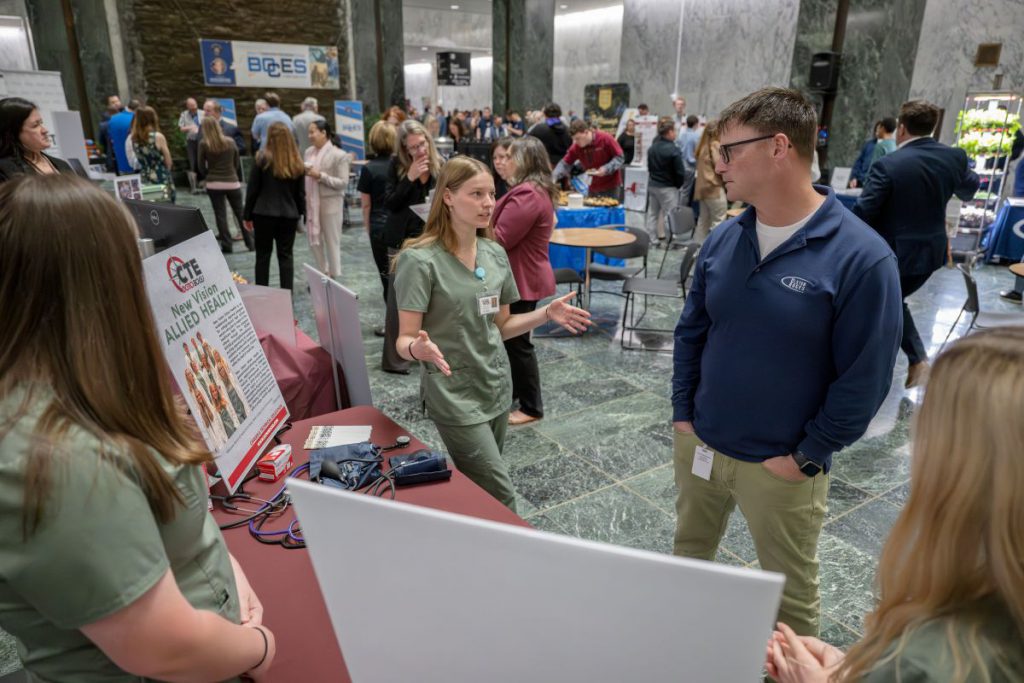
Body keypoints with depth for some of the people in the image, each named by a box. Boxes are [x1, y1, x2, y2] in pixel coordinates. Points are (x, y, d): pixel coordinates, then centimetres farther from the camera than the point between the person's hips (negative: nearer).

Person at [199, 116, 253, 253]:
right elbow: (236, 163, 7)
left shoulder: (204, 144, -4)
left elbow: (201, 167, 0)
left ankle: (226, 245, 4)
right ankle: (251, 243, 12)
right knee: (240, 213, 9)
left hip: (214, 184, -1)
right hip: (232, 182, 2)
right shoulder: (230, 142, 1)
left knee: (220, 215, 4)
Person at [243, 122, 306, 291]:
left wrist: (247, 215, 4)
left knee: (263, 255, 9)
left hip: (264, 214, -2)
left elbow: (252, 190, -4)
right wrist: (299, 213, 16)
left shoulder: (263, 159, -8)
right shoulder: (297, 163, 0)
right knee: (286, 256, 8)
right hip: (289, 215, 2)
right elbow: (300, 193, 6)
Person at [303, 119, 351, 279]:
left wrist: (320, 176, -21)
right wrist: (303, 172, -4)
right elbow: (306, 176, 18)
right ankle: (323, 274, 30)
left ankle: (334, 278, 18)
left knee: (332, 243, 5)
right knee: (314, 241, 14)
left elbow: (343, 183, -15)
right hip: (312, 203, 6)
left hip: (330, 204, -6)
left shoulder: (339, 155, -10)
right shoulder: (309, 152, 7)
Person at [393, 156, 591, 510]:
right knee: (500, 495, -3)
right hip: (455, 395, -6)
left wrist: (547, 313, -3)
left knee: (476, 487, 15)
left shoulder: (496, 254, 3)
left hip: (497, 388, 6)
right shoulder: (420, 260, -15)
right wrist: (417, 348, -38)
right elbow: (404, 340, -15)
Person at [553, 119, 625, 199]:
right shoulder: (576, 147, -3)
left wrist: (607, 169, -23)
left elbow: (619, 158, -9)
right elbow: (565, 163, -1)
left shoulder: (605, 139, -14)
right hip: (593, 187, 4)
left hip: (611, 186, -4)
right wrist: (554, 177, -17)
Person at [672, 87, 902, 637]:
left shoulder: (861, 256, -19)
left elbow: (865, 380, -15)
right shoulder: (724, 238, -2)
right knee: (688, 554, 25)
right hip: (697, 444, 5)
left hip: (781, 467, -5)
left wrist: (806, 458, -12)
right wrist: (683, 414, 2)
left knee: (789, 597, 17)